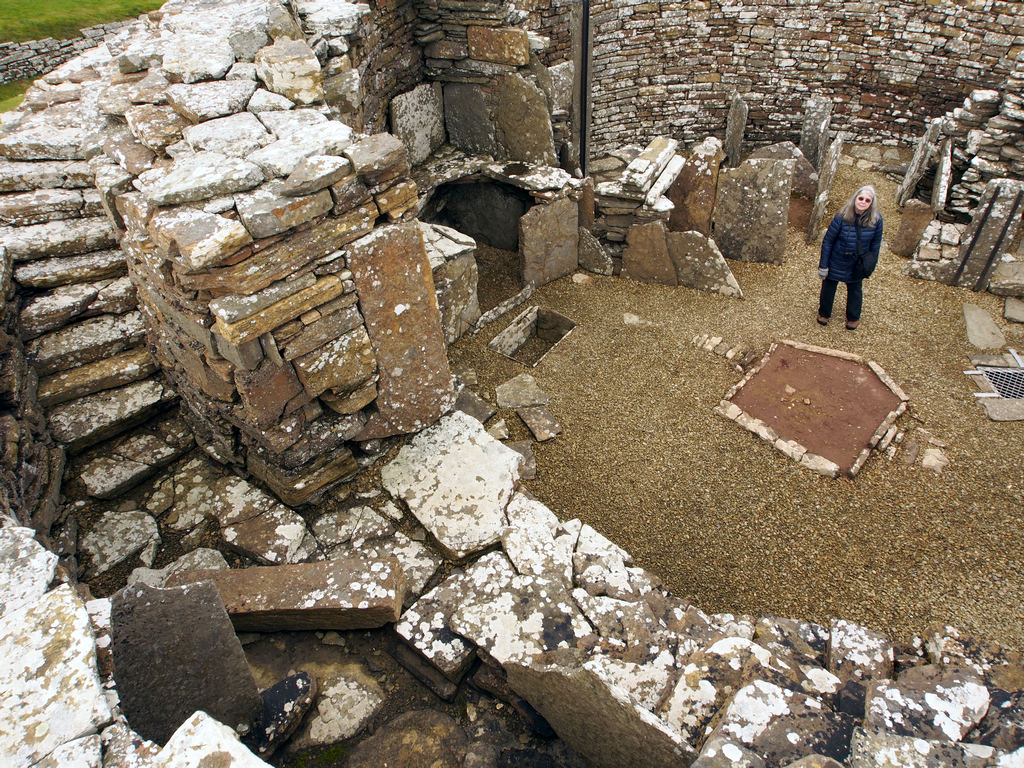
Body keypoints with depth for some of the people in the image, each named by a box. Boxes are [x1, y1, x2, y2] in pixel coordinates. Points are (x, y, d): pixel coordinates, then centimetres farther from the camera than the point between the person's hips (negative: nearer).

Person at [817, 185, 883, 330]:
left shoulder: (876, 219, -16)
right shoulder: (842, 217, -24)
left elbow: (876, 243, -1)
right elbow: (828, 241, -15)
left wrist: (871, 264, 5)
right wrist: (823, 265, -12)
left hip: (858, 264, 2)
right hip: (837, 261, -2)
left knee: (855, 290, 20)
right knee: (829, 287, 15)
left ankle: (853, 318, 42)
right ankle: (824, 313, 41)